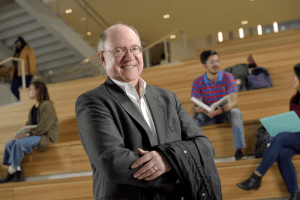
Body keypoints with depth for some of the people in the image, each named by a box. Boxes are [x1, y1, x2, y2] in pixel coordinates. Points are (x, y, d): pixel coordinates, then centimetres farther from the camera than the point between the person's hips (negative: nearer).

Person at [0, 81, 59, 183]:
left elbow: (44, 126, -19)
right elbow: (29, 124, 19)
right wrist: (23, 133, -3)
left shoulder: (47, 105, -9)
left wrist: (28, 134, -21)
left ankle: (12, 172, -20)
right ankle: (17, 173, -17)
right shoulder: (33, 108, 20)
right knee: (9, 144, -8)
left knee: (19, 143, -29)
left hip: (46, 136, -9)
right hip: (34, 135, 9)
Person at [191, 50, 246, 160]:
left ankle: (239, 151, -31)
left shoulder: (228, 78, -9)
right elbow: (194, 108, -13)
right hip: (208, 115, 1)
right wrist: (204, 110, -38)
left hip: (225, 113, 0)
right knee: (195, 117, -29)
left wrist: (222, 110, -39)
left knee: (236, 112, -33)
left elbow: (233, 102, -17)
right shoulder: (197, 82, -8)